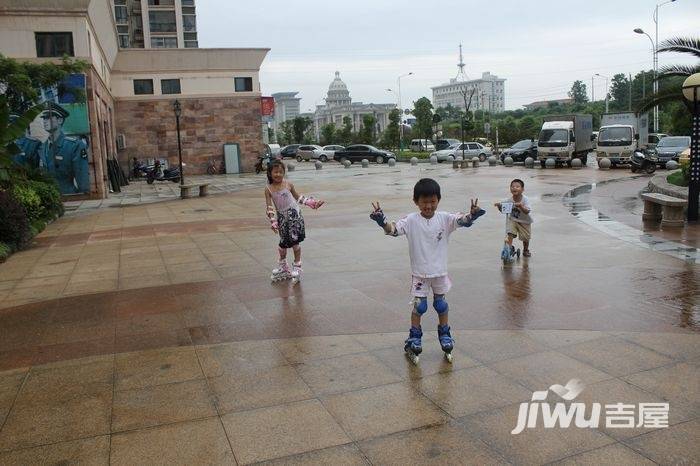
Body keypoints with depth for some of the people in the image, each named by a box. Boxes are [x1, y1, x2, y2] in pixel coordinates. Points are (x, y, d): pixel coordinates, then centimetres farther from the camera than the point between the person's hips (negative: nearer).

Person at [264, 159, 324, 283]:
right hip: (281, 217, 1)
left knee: (295, 241, -3)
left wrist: (311, 202, 5)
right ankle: (283, 267, 29)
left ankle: (297, 267, 10)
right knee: (283, 242, 9)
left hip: (294, 214, -1)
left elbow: (298, 197, 11)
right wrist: (272, 222, -15)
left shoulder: (288, 185, -2)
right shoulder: (269, 189, -3)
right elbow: (269, 207, -7)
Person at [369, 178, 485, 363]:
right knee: (419, 306, 6)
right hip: (419, 273, -2)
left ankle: (444, 334, 35)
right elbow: (393, 229, -22)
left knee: (442, 305, 16)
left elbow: (461, 220, -21)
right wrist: (381, 220, -43)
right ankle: (414, 337, 23)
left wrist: (472, 215, -44)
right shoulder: (411, 220, -11)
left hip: (440, 271, 2)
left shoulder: (444, 218, -8)